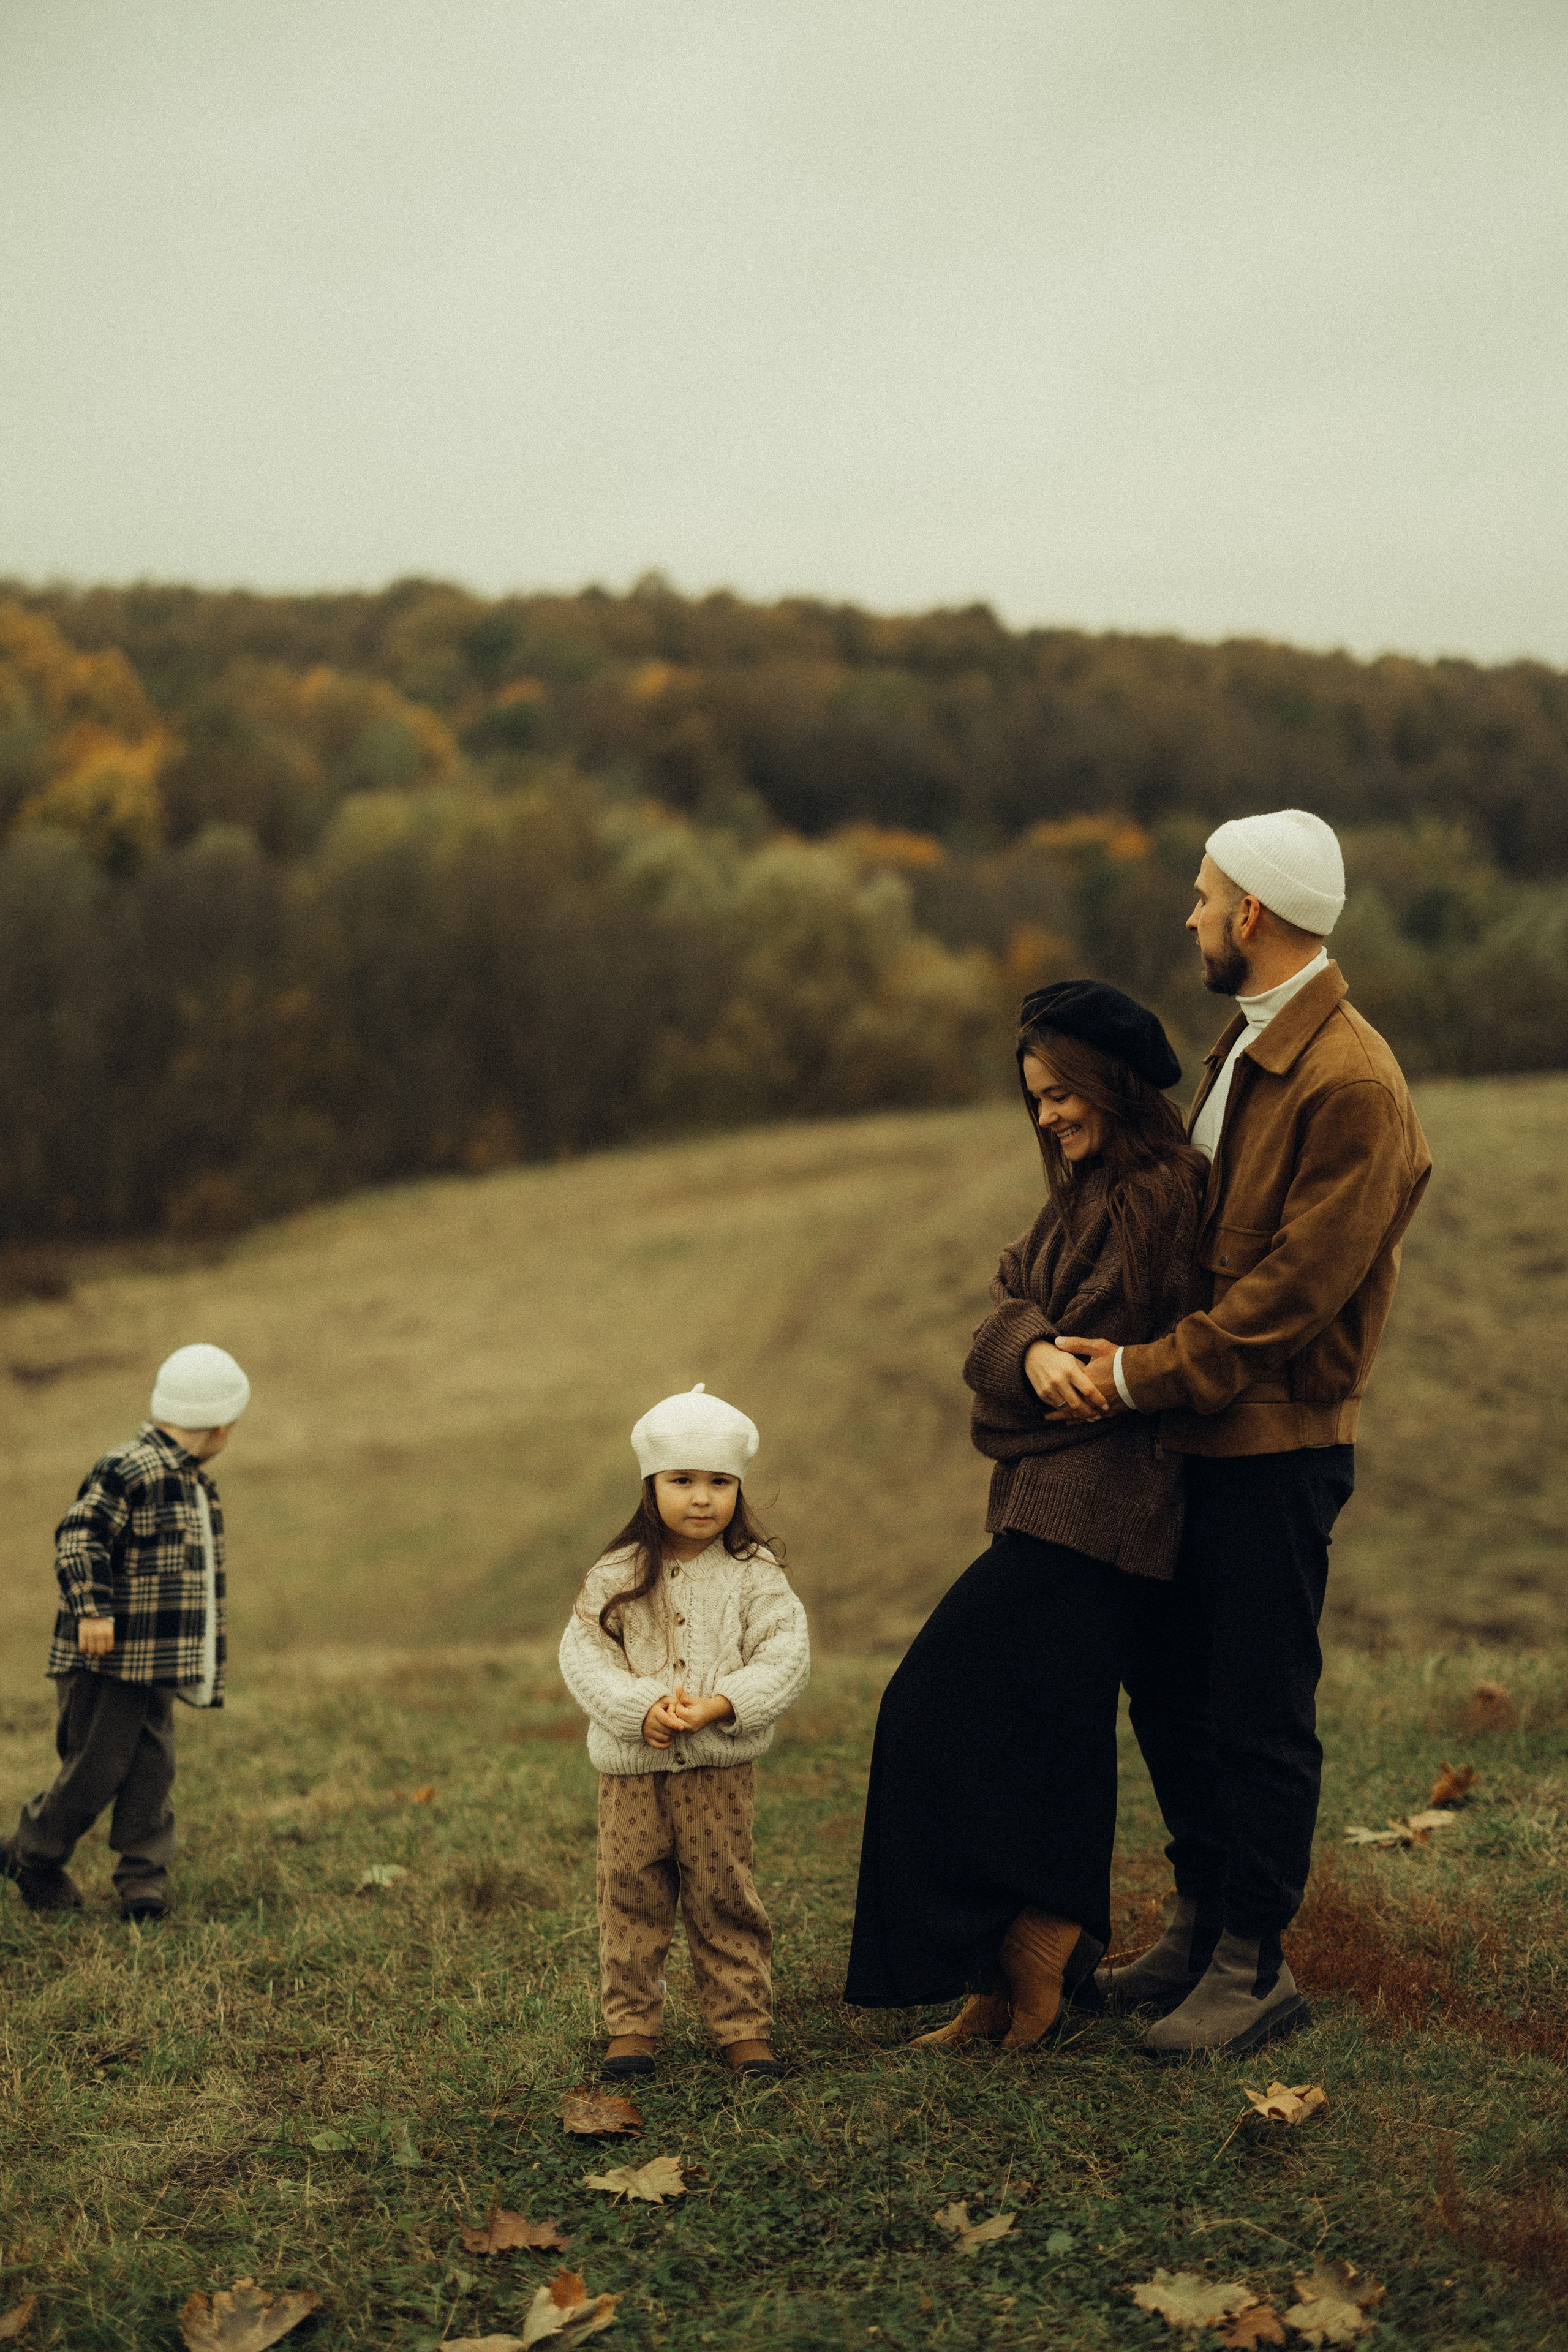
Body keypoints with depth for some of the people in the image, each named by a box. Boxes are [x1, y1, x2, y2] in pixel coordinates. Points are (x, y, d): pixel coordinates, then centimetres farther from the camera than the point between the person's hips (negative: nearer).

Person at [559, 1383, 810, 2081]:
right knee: (631, 1896, 7)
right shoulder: (615, 1579, 1)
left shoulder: (754, 1576, -1)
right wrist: (642, 1708, -20)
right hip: (632, 1768, 1)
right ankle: (632, 2024, 20)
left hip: (721, 1767, -1)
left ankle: (743, 2025, 16)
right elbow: (582, 1655, -5)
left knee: (725, 1896, 5)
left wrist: (721, 1705, -20)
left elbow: (786, 1657, -7)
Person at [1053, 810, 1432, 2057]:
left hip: (1278, 1443, -9)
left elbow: (1293, 1290, -21)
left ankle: (1255, 1970, 16)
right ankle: (1202, 1924, 33)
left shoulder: (1352, 1085, -19)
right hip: (1200, 1430, 9)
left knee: (1259, 1714, 2)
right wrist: (1114, 1342, 5)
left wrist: (1144, 1373, -17)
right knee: (1165, 1678, 17)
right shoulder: (1246, 1047, 12)